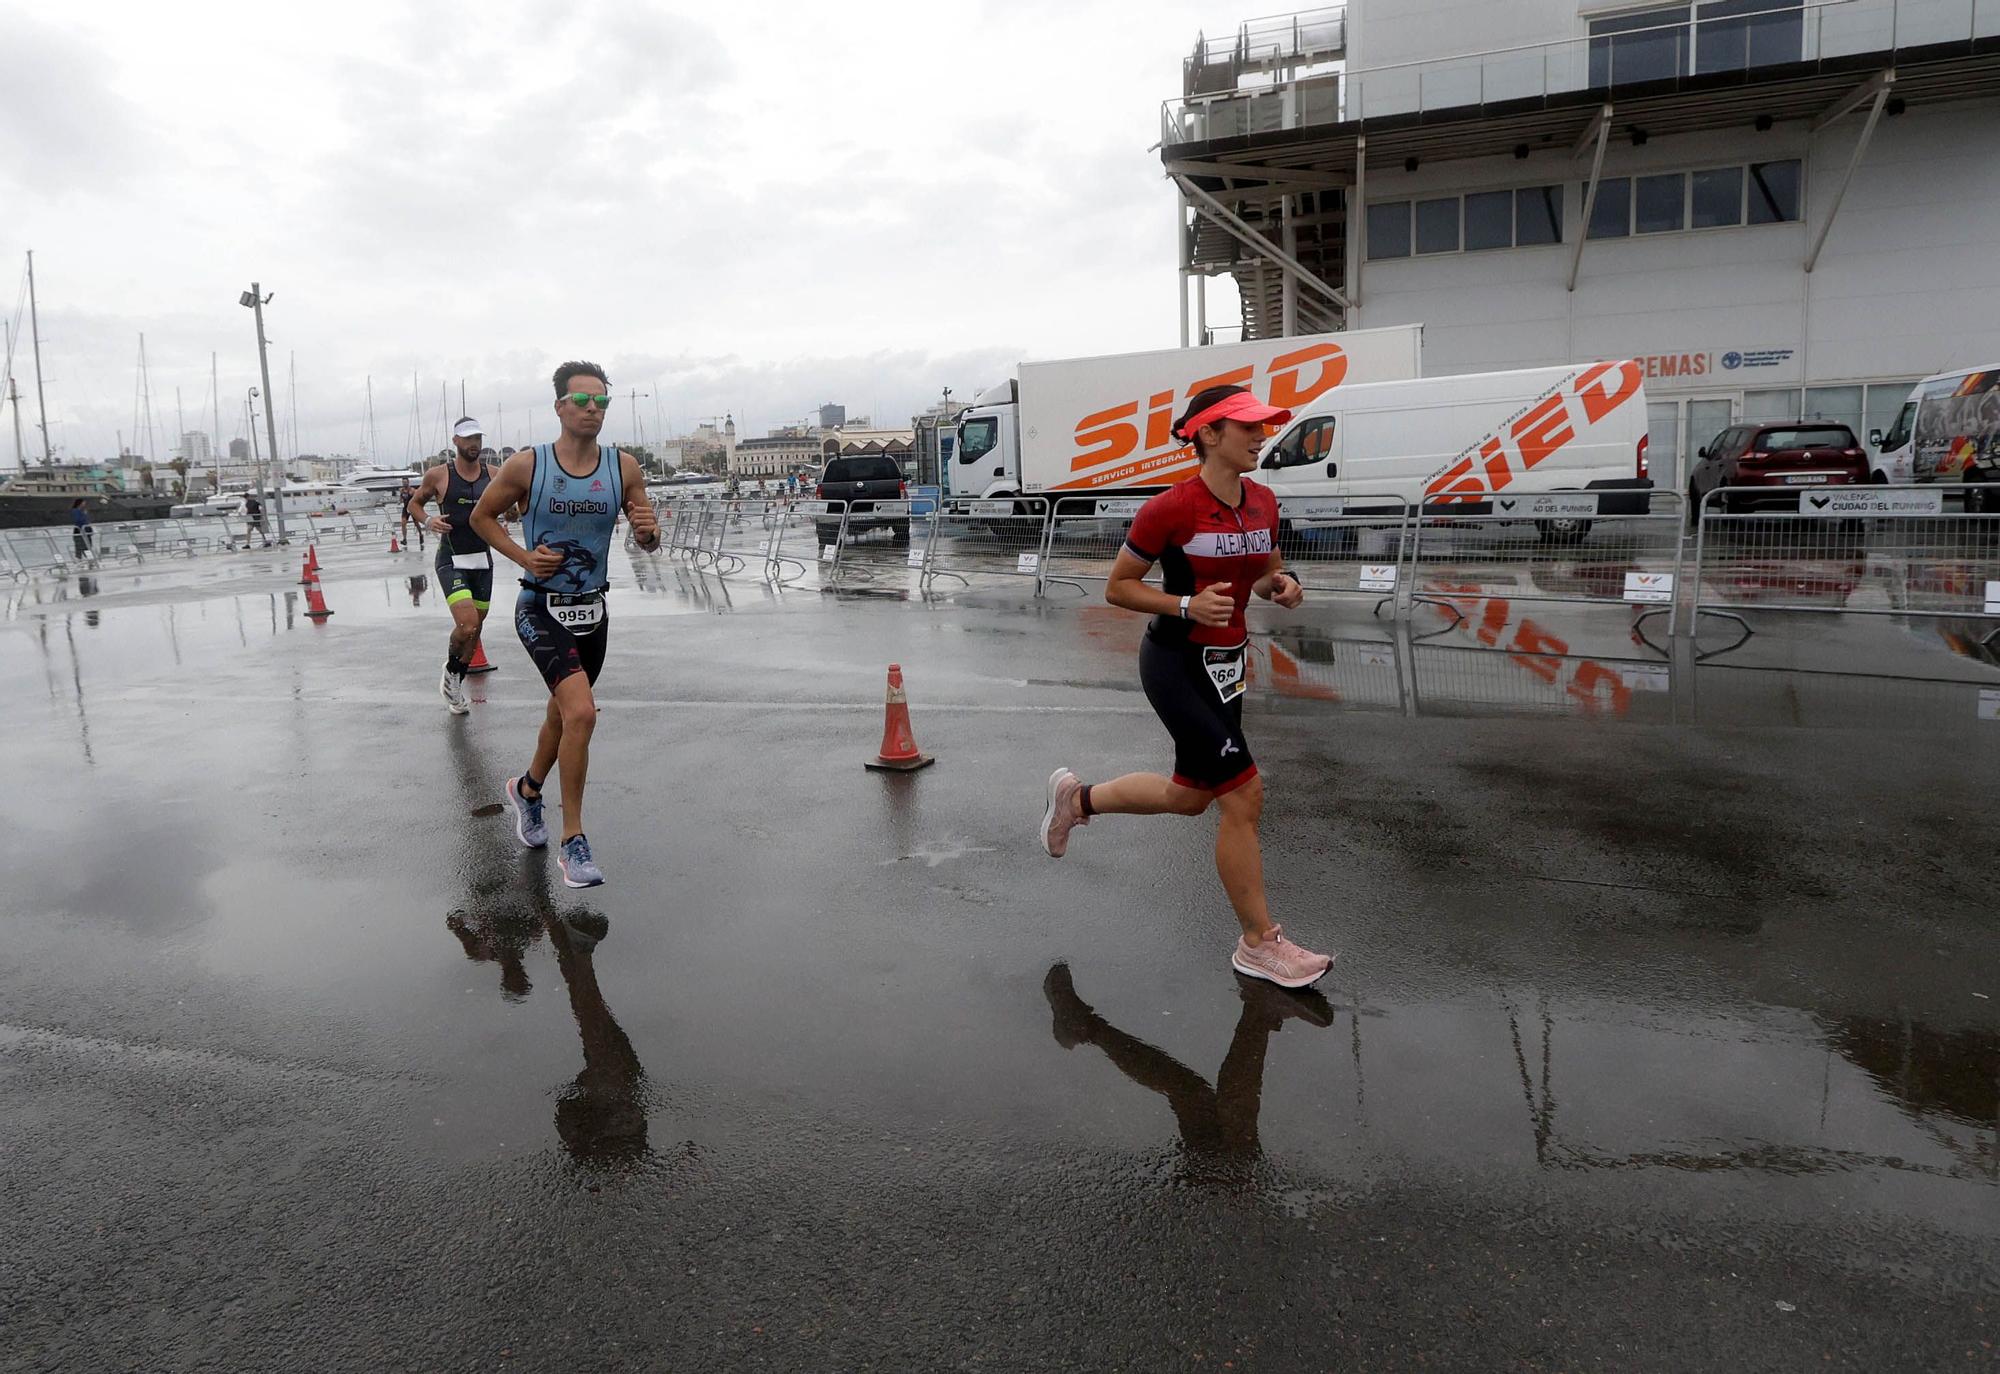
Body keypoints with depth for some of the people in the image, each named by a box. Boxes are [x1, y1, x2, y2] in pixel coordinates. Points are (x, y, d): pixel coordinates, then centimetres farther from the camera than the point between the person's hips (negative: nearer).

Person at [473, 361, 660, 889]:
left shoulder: (624, 468, -2)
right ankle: (572, 840, -10)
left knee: (564, 713, 21)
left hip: (592, 611, 5)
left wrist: (648, 532, -20)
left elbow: (647, 543, 4)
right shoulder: (526, 465, -10)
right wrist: (523, 556, -11)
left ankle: (527, 789, 52)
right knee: (581, 712, -23)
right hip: (541, 608, -4)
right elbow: (481, 516, 4)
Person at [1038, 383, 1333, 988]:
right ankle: (1259, 944, 8)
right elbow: (1118, 587, -11)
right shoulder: (1171, 509, -18)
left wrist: (1279, 585, -6)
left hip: (1227, 664, 8)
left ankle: (1076, 798, 44)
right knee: (1244, 796, -9)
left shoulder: (1262, 503, 1)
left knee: (1189, 797, 19)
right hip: (1176, 664, -8)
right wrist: (1188, 605, -24)